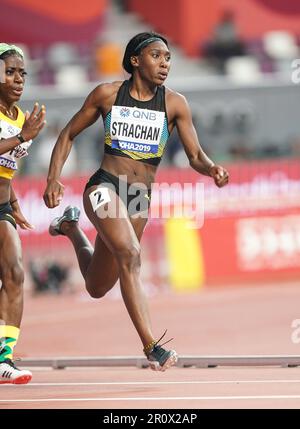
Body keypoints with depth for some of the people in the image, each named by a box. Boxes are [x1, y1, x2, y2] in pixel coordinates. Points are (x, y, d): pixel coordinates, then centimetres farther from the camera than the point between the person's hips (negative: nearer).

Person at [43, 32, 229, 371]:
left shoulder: (174, 104, 0)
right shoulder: (107, 94, -1)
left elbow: (195, 156, -2)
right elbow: (68, 135, 9)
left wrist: (211, 169, -25)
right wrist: (53, 179, -3)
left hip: (139, 199, 4)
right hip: (104, 187, -3)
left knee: (97, 288, 15)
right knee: (130, 253, -30)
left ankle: (72, 228, 45)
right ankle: (151, 345, -31)